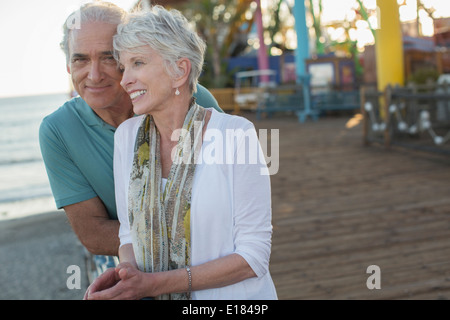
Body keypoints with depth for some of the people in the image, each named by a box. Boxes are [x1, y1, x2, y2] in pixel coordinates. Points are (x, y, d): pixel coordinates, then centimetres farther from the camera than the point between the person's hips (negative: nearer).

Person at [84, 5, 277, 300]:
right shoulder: (127, 136, -2)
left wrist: (154, 283, -21)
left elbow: (254, 256, -15)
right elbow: (130, 232, 5)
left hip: (236, 297, -3)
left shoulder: (237, 134, -15)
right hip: (150, 294, 3)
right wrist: (126, 273, -16)